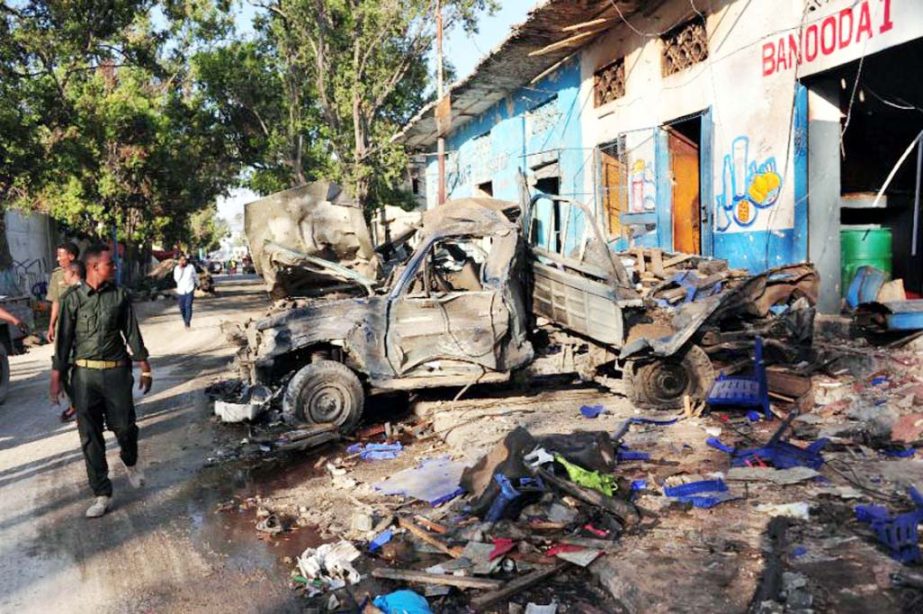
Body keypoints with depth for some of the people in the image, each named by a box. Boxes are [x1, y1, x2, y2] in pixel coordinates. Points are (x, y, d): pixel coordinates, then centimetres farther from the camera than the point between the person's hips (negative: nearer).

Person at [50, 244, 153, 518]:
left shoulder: (120, 296, 2)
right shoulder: (73, 299, -2)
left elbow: (132, 332, 6)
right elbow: (63, 339, 0)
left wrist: (145, 367, 5)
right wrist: (56, 377, -1)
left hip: (117, 372, 1)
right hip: (85, 374, 0)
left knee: (125, 426, 4)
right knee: (90, 437, 3)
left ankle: (130, 462, 38)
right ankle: (102, 494, 12)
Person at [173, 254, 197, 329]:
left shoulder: (191, 267, -1)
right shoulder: (177, 268, -1)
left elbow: (195, 276, 15)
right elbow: (176, 279, -14)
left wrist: (197, 284, 27)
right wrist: (180, 269, -18)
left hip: (189, 290, -2)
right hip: (180, 291, 2)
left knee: (188, 306, -18)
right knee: (182, 308, 8)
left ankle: (188, 322, -21)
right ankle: (185, 321, 27)